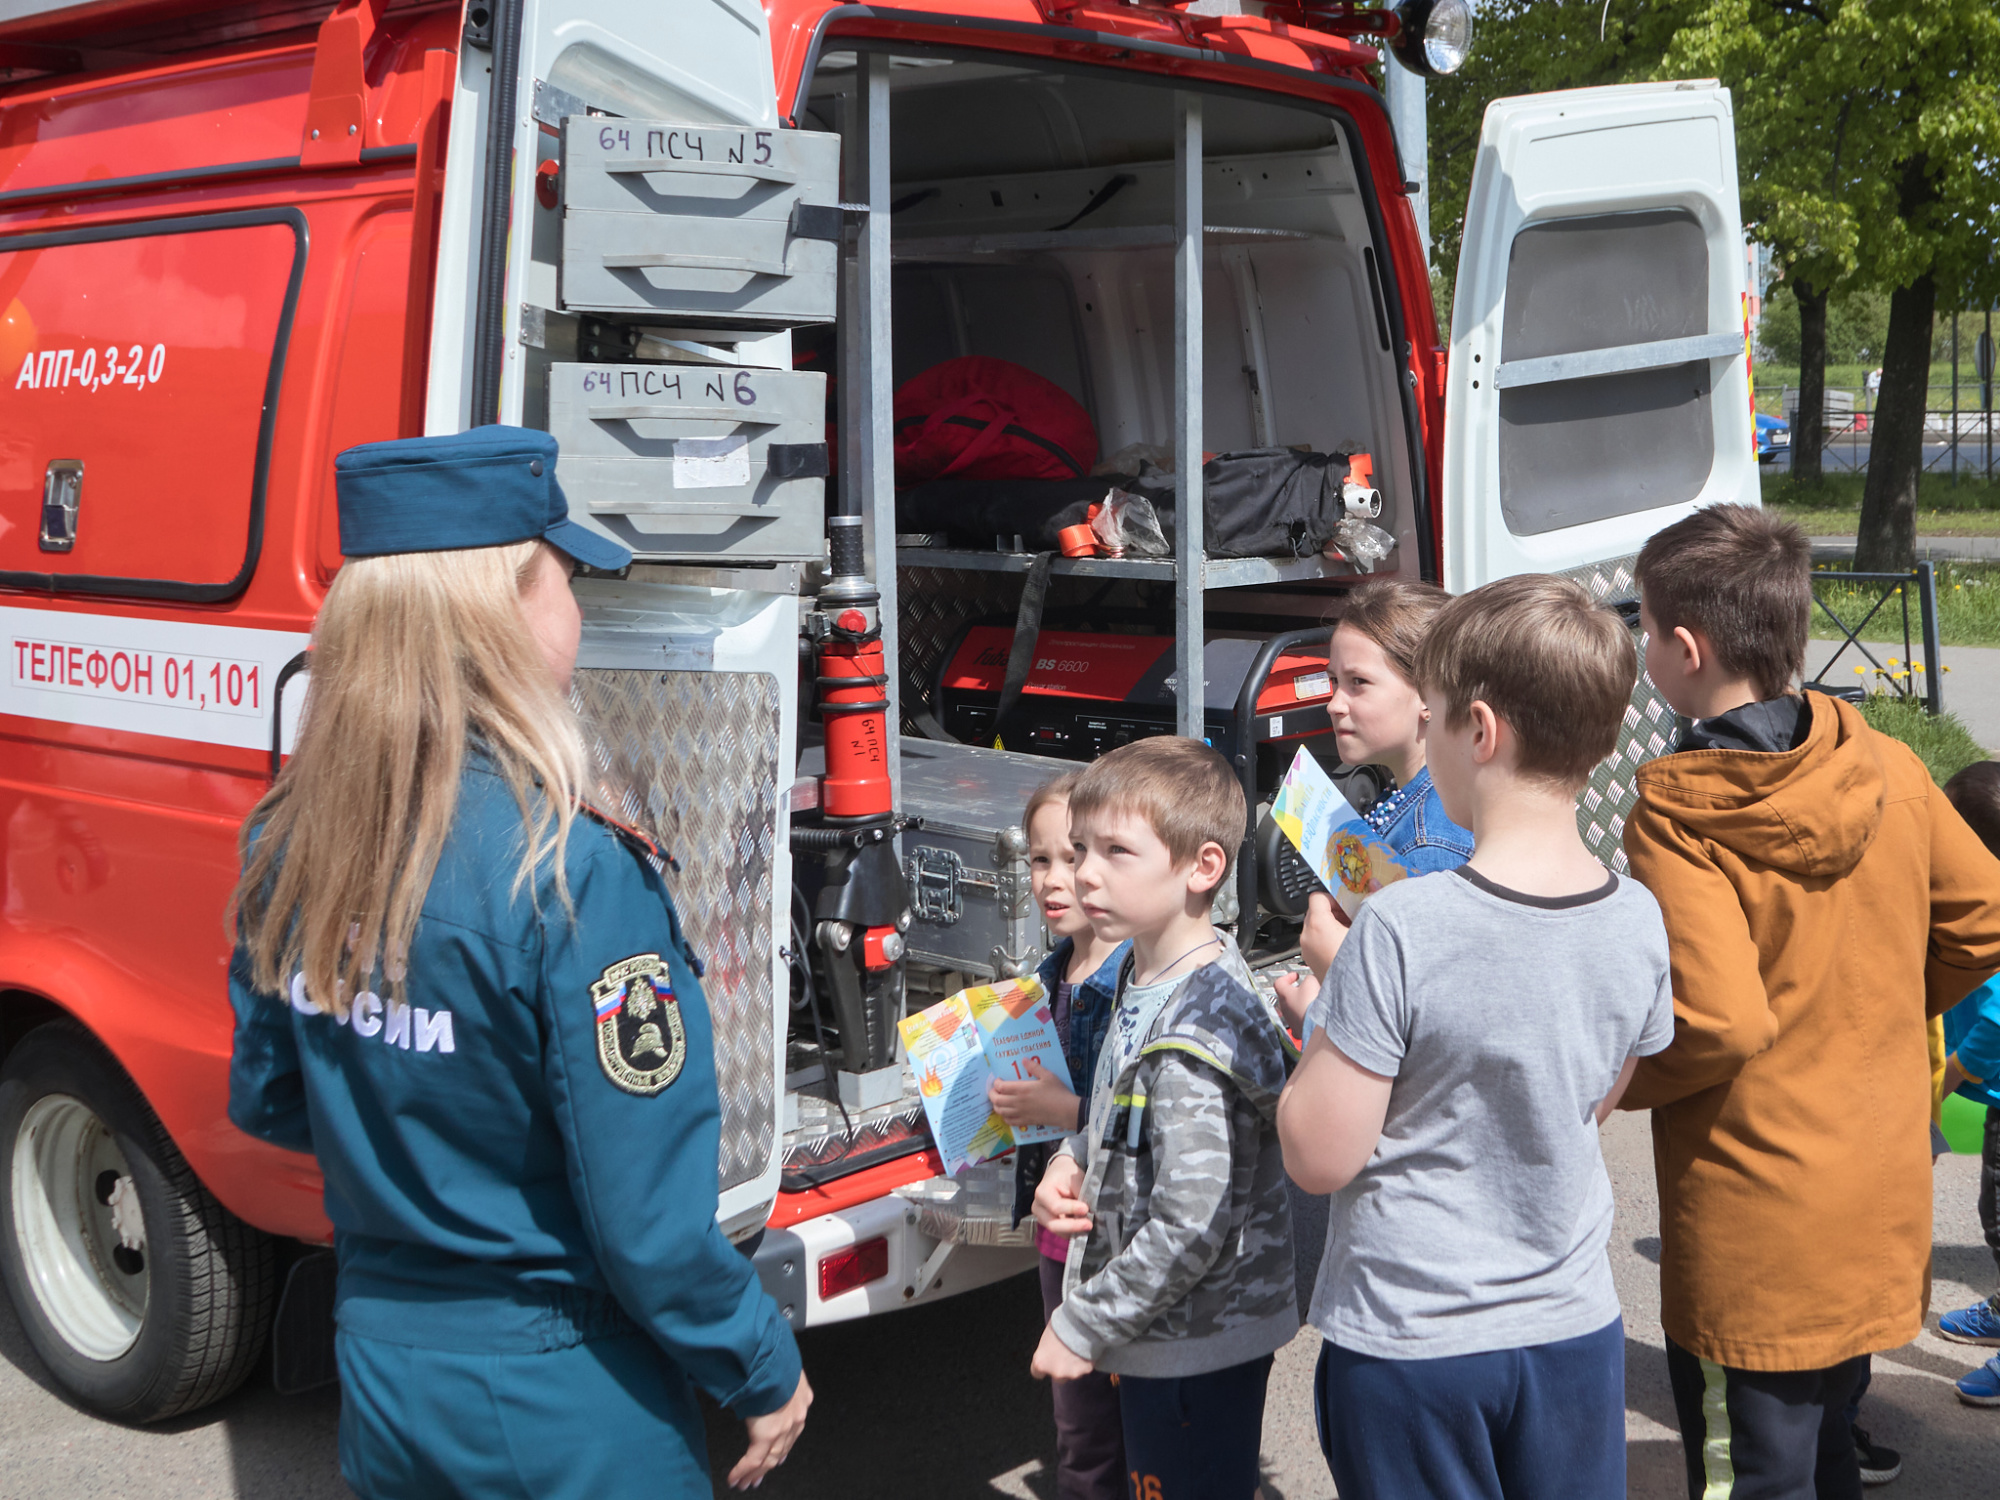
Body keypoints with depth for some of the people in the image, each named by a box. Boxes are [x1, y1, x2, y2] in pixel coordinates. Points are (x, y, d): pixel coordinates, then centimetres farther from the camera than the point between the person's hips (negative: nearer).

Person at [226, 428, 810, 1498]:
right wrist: (765, 1372, -6)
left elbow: (265, 1103, 8)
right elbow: (649, 1227, -22)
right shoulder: (574, 873, -26)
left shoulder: (289, 842, -7)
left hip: (377, 1373, 6)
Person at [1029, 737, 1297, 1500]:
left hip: (1195, 1351, -9)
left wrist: (1083, 1327, -17)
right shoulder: (1147, 974, 1)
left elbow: (1190, 1228, -27)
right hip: (1165, 1332, 9)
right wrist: (1073, 1163, -1)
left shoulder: (1192, 1036, -28)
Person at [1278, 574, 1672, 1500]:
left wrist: (1324, 1007, -4)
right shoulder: (1638, 921, -7)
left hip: (1410, 1344, -5)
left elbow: (1319, 1157, -19)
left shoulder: (1402, 932, -24)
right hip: (1575, 1324, 5)